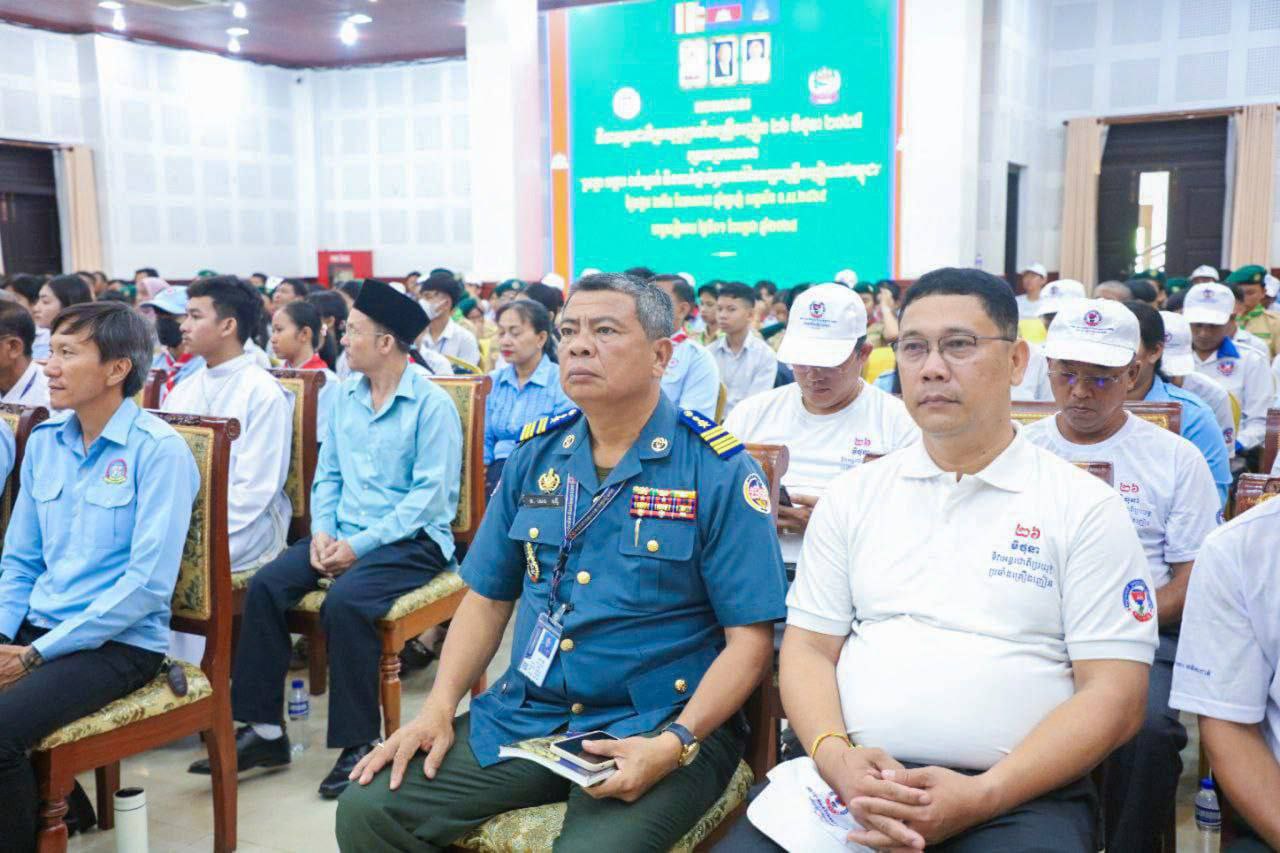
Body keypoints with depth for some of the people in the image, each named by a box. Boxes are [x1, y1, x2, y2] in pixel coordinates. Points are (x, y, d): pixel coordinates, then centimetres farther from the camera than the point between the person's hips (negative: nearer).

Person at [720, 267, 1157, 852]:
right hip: (849, 776, 2)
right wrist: (833, 755, -10)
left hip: (1018, 796, -2)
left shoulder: (1087, 507, 3)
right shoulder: (854, 495, 12)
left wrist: (981, 796, -14)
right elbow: (808, 649, 11)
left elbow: (1114, 695, -1)